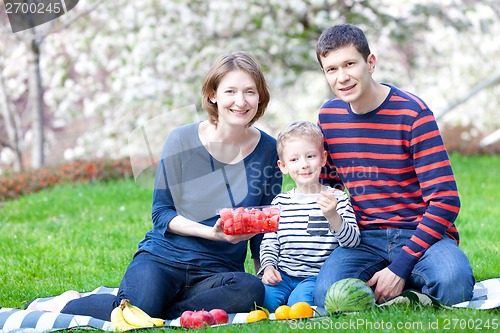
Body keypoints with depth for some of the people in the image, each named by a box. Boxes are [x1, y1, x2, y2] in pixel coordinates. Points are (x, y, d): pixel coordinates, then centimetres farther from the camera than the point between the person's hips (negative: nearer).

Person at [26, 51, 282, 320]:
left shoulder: (269, 149, 2)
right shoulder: (181, 140, -5)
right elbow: (161, 213, -2)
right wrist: (212, 232, -17)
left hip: (218, 269, 2)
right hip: (163, 256, -1)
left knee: (251, 291, -34)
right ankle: (69, 303, 0)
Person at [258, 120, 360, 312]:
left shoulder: (337, 199, 0)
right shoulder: (280, 202, 10)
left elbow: (352, 241, -10)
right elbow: (269, 242, 13)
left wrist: (332, 216, -26)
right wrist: (268, 267, -5)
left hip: (318, 275, -3)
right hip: (283, 275, 3)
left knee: (299, 300, -30)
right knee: (264, 296, -25)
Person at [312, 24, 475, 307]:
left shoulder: (412, 113, -10)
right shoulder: (328, 117, 5)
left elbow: (445, 201, -14)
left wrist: (400, 267, -20)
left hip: (421, 233, -3)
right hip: (365, 239, 3)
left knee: (452, 284, -35)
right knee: (327, 297, -28)